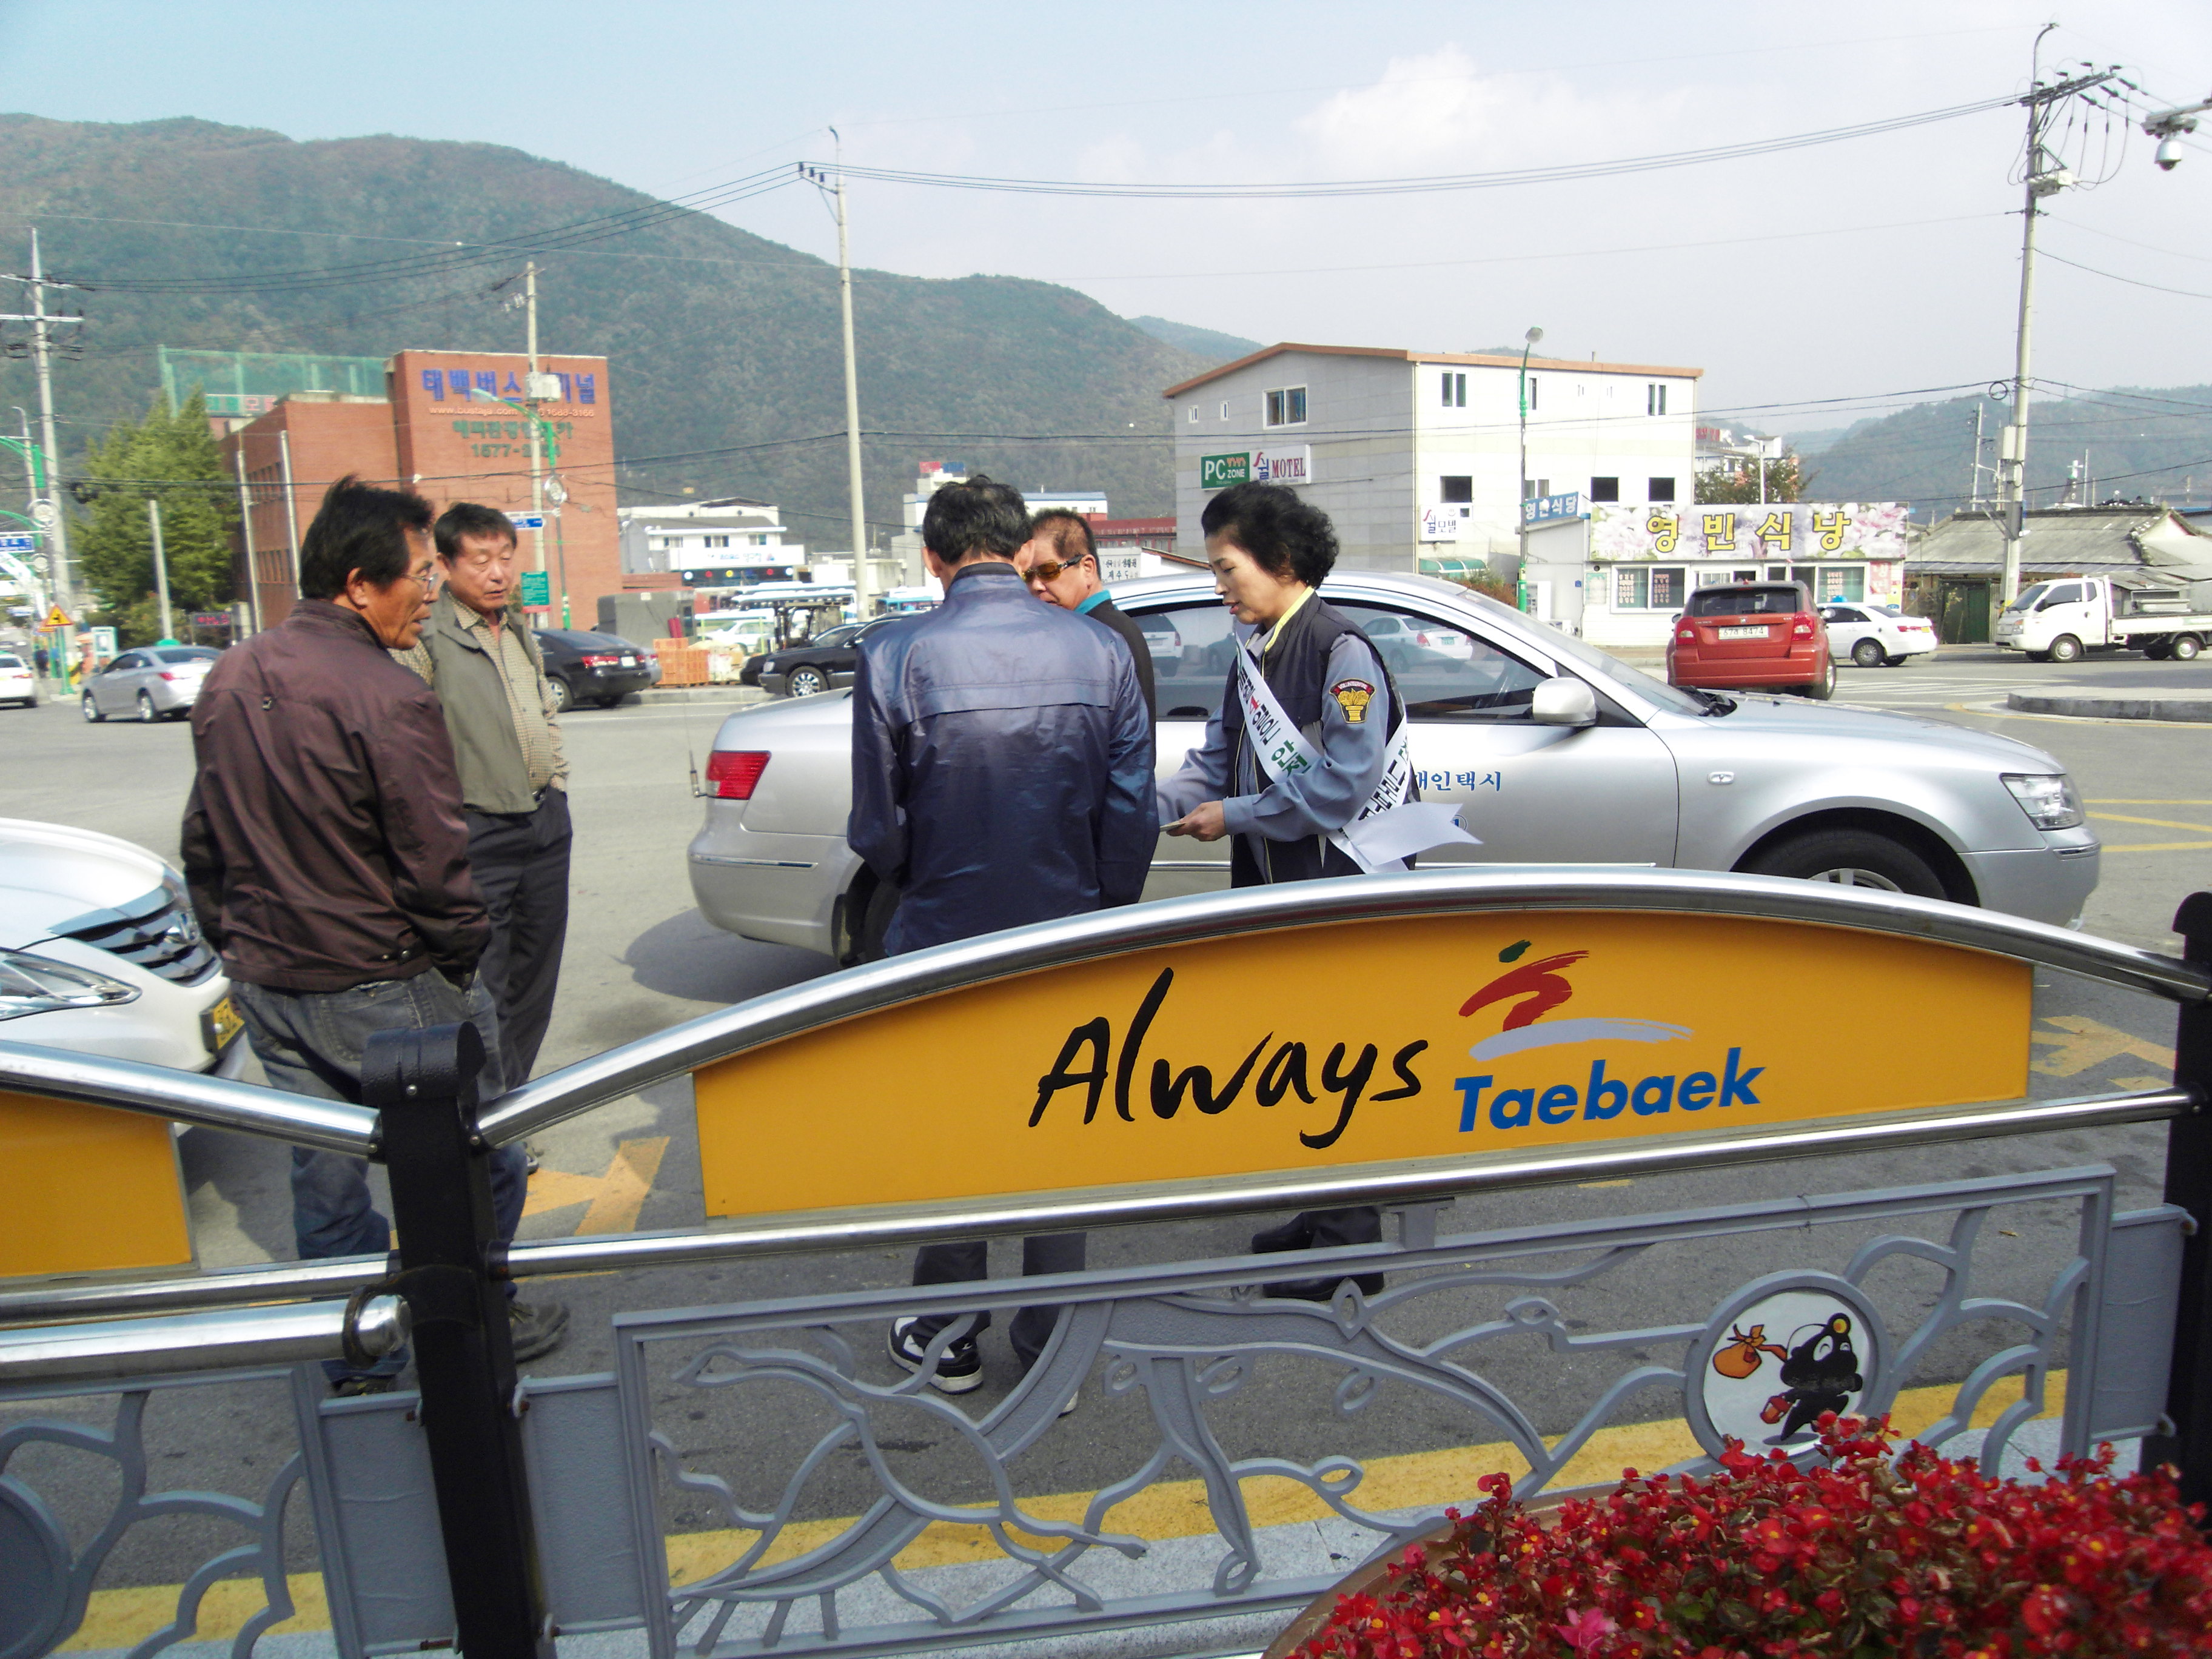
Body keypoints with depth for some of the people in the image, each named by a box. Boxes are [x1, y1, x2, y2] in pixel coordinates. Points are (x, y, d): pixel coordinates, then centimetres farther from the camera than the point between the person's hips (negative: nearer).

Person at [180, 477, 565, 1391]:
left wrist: (238, 948, 22)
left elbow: (204, 842, 13)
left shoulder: (227, 680, 5)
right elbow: (435, 867, -19)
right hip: (383, 990, -8)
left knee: (324, 1180, 18)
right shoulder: (387, 699, -21)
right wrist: (461, 960, -3)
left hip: (266, 987, 8)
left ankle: (359, 1365, 31)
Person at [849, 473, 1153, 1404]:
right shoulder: (1101, 653, -5)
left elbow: (877, 827, -7)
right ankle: (1050, 1359, 28)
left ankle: (949, 1342, 33)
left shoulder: (894, 657, -12)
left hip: (944, 944, -2)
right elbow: (1131, 815, -2)